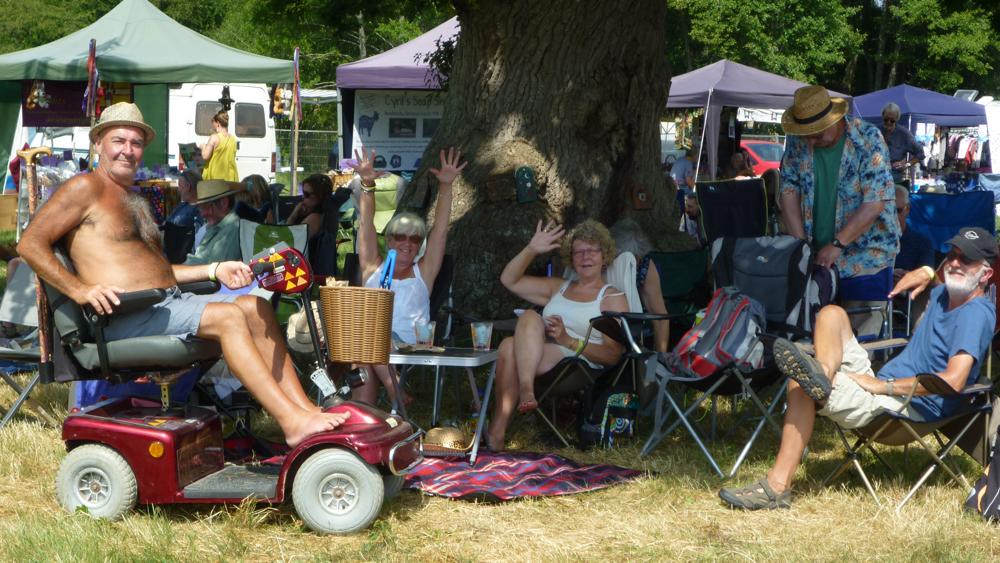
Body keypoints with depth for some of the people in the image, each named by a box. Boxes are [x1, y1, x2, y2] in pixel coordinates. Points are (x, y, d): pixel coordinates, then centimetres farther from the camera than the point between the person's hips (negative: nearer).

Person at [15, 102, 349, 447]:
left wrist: (215, 270, 13)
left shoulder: (138, 202, 28)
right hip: (126, 316, -9)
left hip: (170, 301, 9)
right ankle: (293, 422, -33)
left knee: (256, 307, -8)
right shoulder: (87, 188, 0)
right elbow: (30, 244, -9)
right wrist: (80, 289, -20)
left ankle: (305, 407, -16)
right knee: (228, 317, -26)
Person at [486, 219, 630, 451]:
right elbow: (509, 280, 24)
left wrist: (568, 341, -14)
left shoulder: (613, 298, 10)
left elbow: (613, 355, -3)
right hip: (535, 361, 6)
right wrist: (531, 250, 9)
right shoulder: (559, 288, 30)